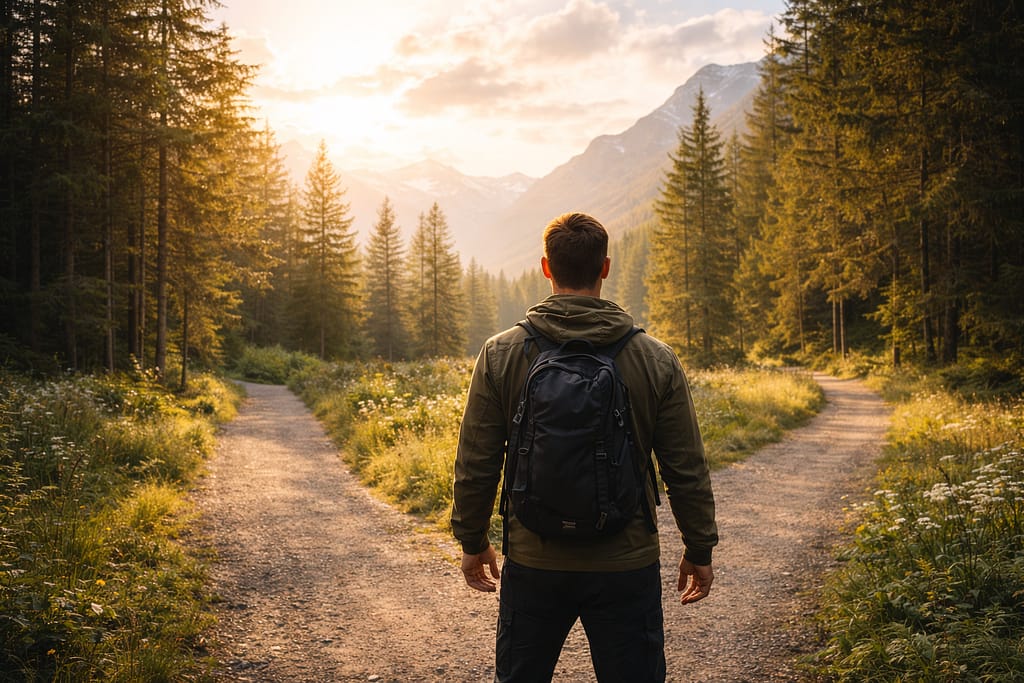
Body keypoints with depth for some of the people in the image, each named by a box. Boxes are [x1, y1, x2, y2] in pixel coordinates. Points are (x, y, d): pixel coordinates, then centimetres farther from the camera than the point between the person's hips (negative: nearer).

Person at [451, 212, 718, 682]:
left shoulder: (500, 355, -7)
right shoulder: (656, 360, -7)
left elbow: (475, 466, -3)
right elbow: (687, 471, -3)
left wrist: (473, 542, 12)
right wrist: (699, 550, 11)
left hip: (532, 564, 1)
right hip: (627, 568, 0)